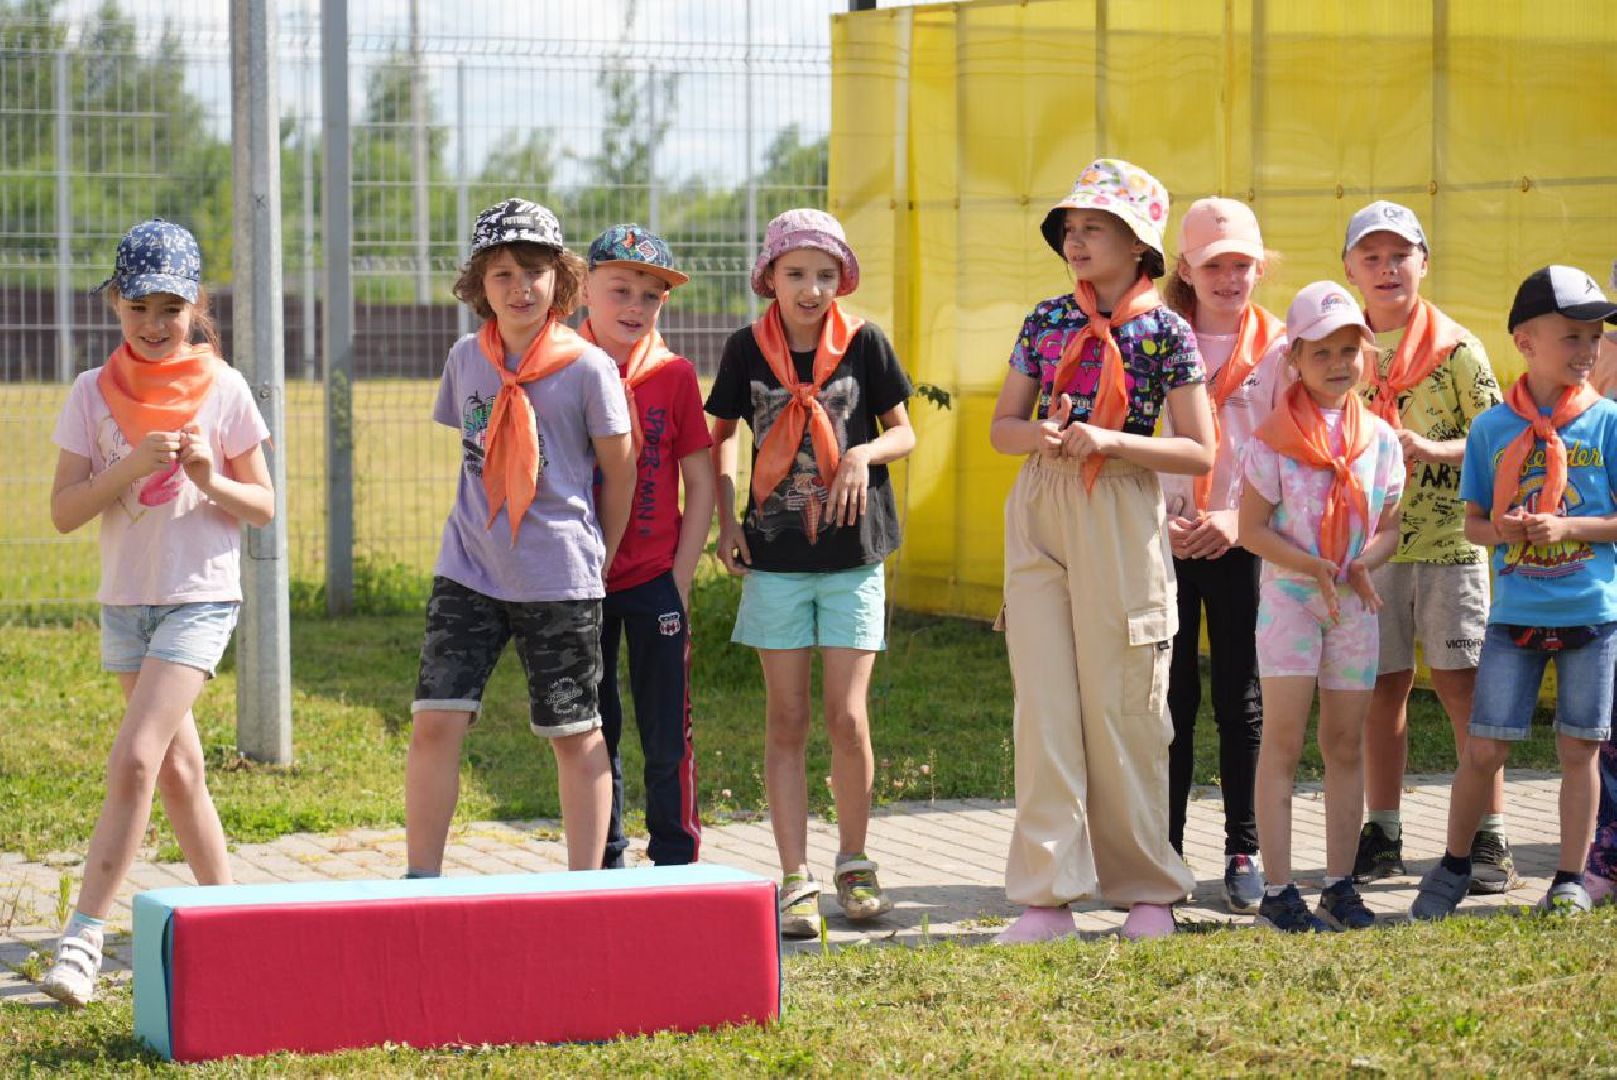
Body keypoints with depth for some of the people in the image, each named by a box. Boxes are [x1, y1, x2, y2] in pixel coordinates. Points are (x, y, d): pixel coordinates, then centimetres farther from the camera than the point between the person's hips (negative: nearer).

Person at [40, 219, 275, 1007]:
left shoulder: (222, 389, -4)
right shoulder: (94, 393, 1)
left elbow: (263, 507, 2)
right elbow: (63, 512, -4)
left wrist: (211, 480, -17)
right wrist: (129, 468, -19)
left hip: (201, 597, -4)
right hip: (125, 599, 4)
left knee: (135, 759, -16)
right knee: (177, 769, 13)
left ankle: (83, 939, -16)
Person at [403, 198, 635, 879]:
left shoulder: (587, 368, -7)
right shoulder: (466, 359, 5)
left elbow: (619, 470, 3)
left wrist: (598, 557, 9)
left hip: (561, 581, -3)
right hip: (468, 572, 3)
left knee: (575, 735, 6)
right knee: (435, 721, -5)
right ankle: (420, 881, 3)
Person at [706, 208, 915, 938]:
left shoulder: (863, 343, -1)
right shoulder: (748, 349, 1)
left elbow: (903, 432, 7)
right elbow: (722, 437, 13)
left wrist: (866, 454, -14)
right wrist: (726, 520, 1)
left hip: (852, 555, -1)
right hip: (775, 556, 1)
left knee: (847, 718, -3)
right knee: (786, 720, 2)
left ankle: (854, 863, 16)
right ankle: (796, 881, 5)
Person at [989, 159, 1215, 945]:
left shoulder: (1165, 333, -3)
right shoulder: (1046, 321, 9)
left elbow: (1200, 453, -5)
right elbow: (1002, 425, 14)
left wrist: (1110, 441, -16)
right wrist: (1043, 435, -8)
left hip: (1121, 521, -3)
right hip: (1039, 515, 3)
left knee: (1122, 705, 1)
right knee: (1044, 704, -1)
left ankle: (1148, 888, 15)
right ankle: (1047, 892, 1)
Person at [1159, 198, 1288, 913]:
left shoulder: (1277, 350, 2)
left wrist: (1238, 517, -14)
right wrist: (1159, 519, -11)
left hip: (1241, 545, 0)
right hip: (1165, 543, 1)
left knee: (1240, 701, 4)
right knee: (1171, 701, 3)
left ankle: (1244, 853, 11)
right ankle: (1164, 854, 9)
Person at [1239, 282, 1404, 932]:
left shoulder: (1379, 438, 6)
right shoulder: (1274, 438, -5)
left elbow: (1389, 526, 8)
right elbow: (1252, 528, -8)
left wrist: (1363, 565, -14)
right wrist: (1315, 567, -20)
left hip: (1354, 603, 4)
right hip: (1289, 596, -4)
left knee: (1345, 745, 7)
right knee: (1283, 743, -5)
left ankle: (1340, 885, 13)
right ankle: (1277, 892, -4)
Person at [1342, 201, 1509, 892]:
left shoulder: (1456, 348, -1)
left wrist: (1433, 450, -19)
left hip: (1449, 541, -3)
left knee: (1461, 683, -4)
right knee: (1382, 687, 7)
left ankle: (1489, 839, 0)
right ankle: (1383, 835, 15)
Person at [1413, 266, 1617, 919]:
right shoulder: (1493, 428, 3)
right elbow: (1473, 520, 7)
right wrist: (1502, 530, -15)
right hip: (1514, 613, 1)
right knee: (1485, 747, 1)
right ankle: (1454, 867, 17)